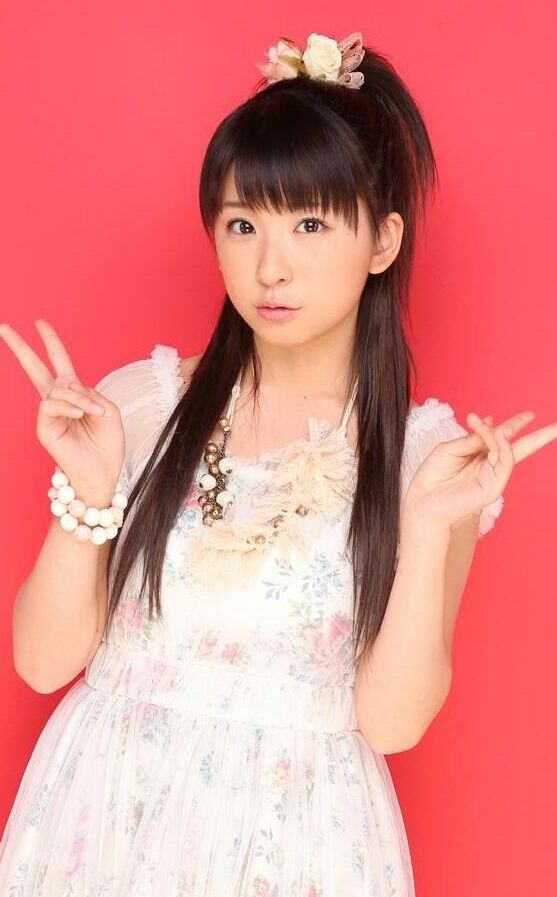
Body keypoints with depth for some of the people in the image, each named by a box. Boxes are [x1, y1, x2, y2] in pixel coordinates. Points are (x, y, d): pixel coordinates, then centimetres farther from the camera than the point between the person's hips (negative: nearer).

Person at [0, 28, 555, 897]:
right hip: (107, 814, 1)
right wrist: (89, 494, -17)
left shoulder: (428, 452, -7)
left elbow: (392, 721, -10)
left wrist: (428, 530, -20)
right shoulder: (140, 402, -5)